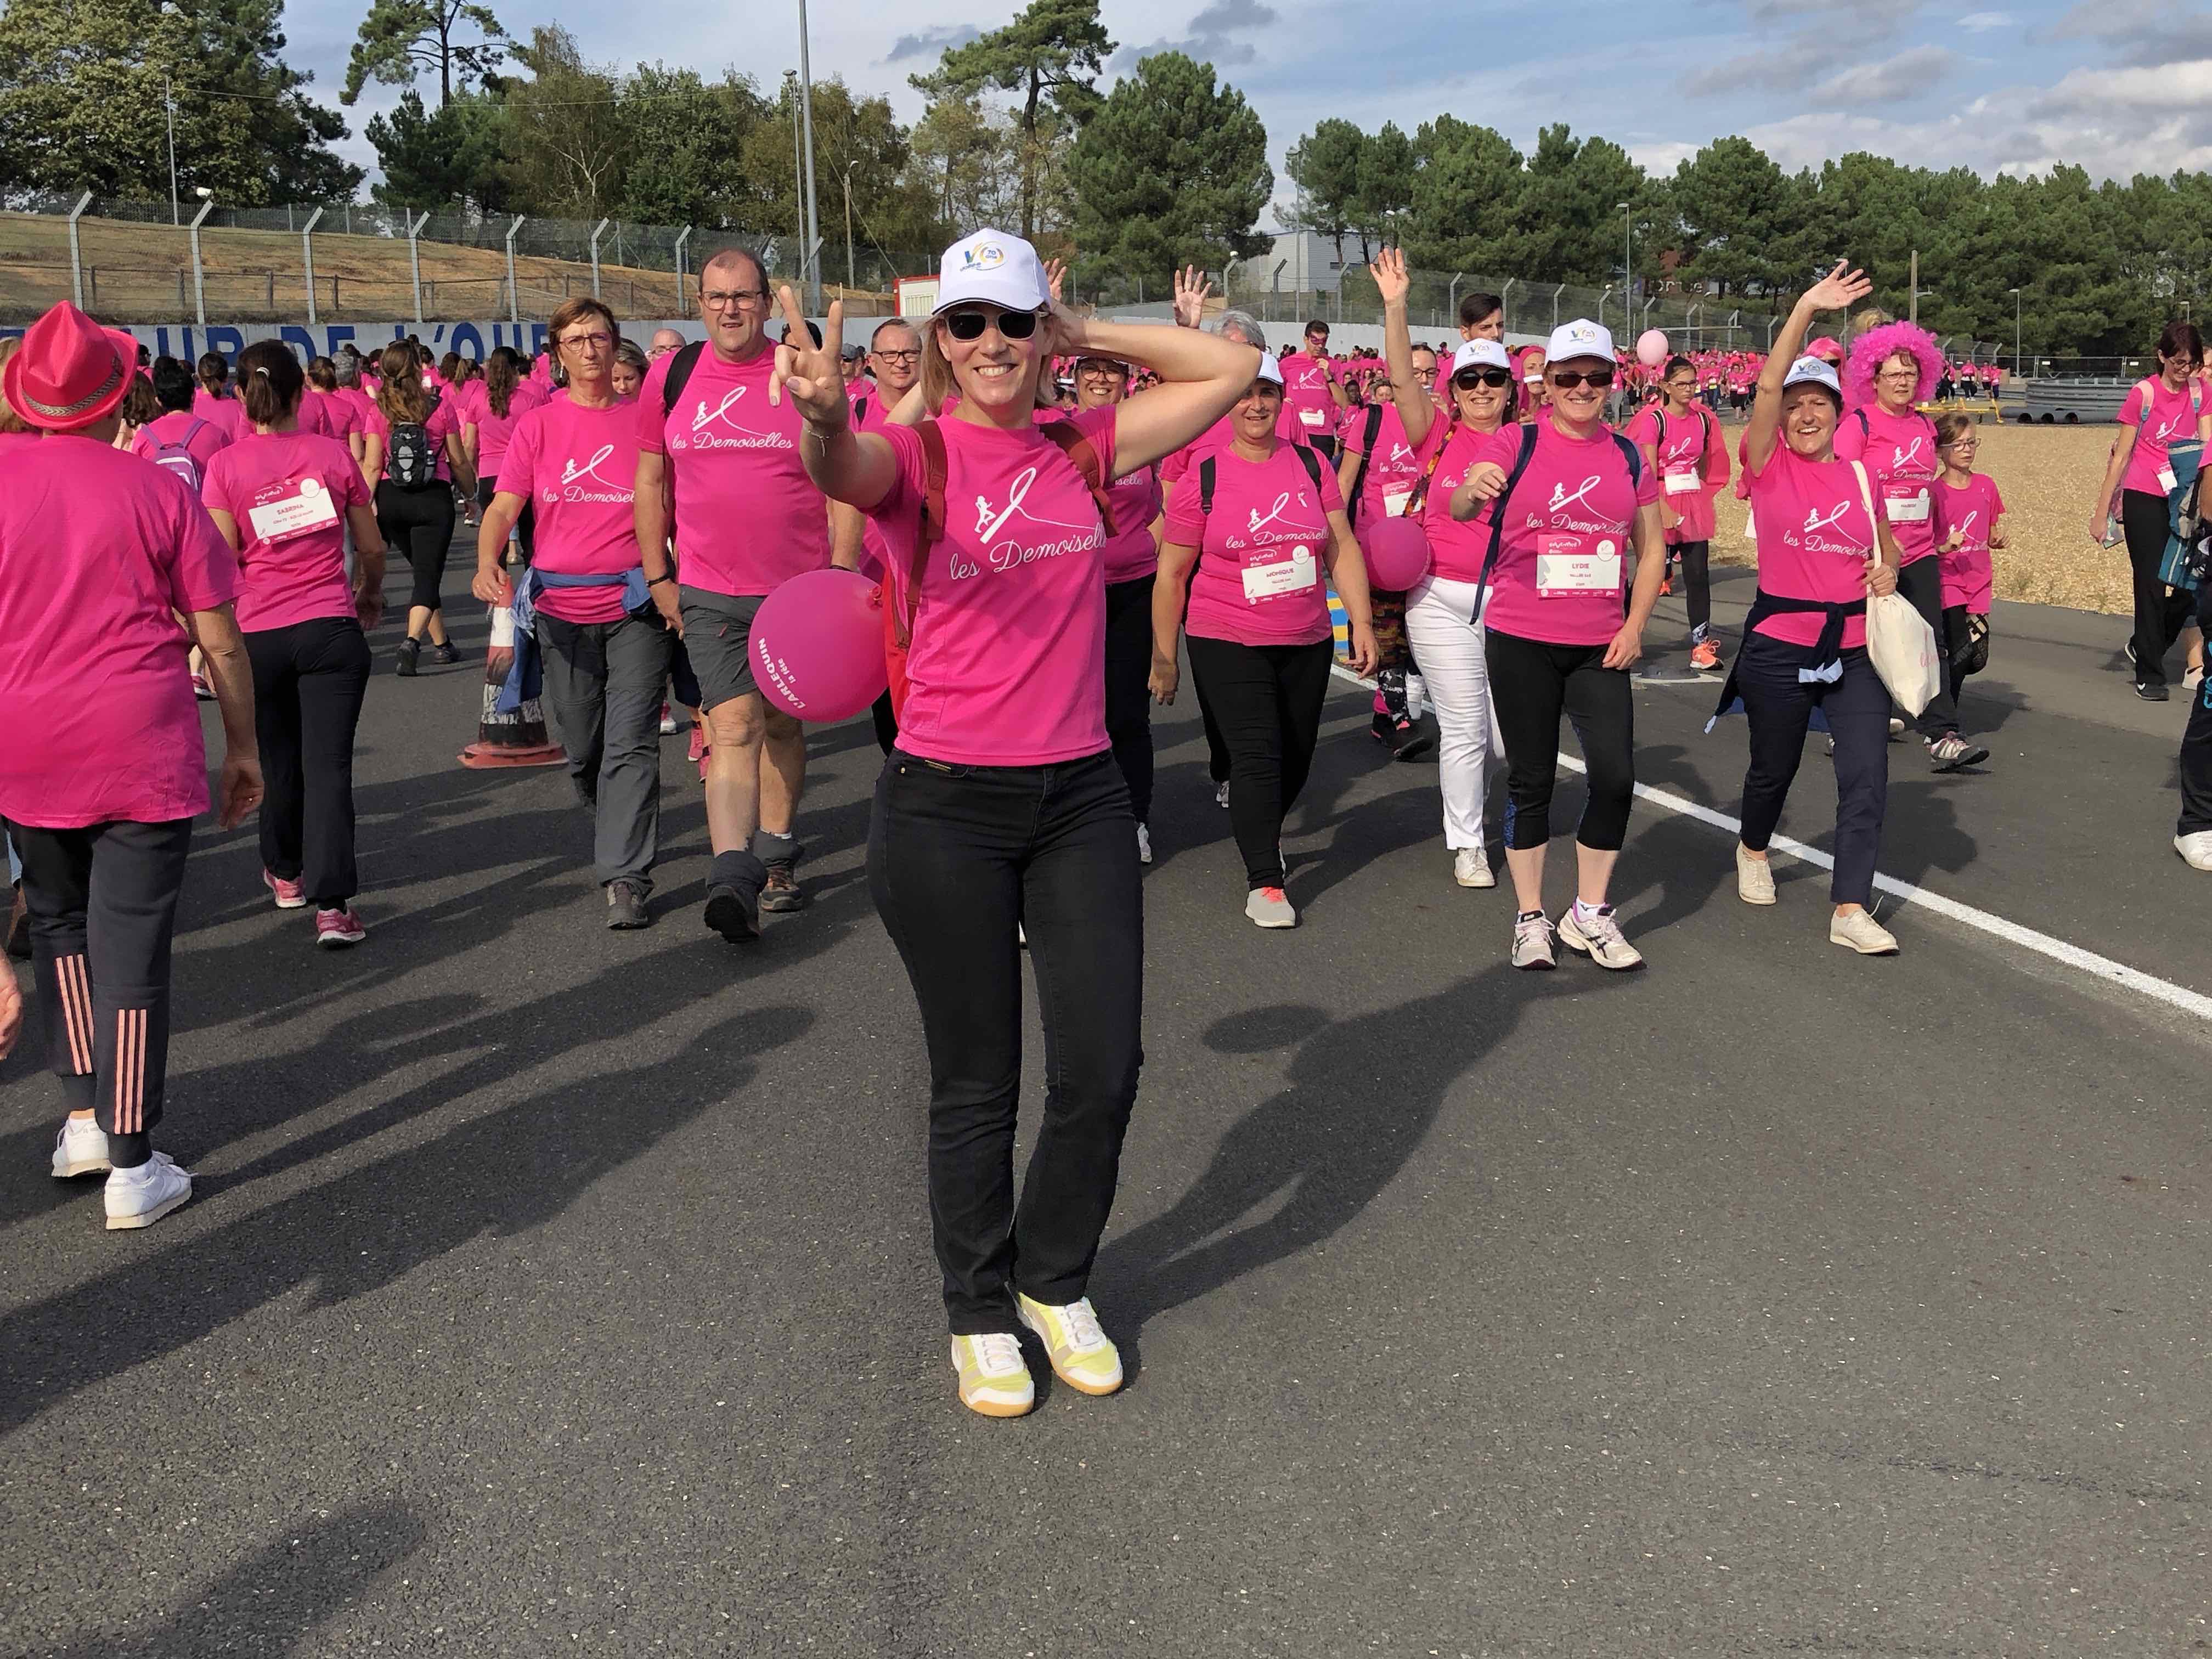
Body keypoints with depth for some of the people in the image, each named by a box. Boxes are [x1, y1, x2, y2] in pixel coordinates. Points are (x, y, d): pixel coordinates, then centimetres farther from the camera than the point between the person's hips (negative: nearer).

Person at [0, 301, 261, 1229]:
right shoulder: (159, 492, -6)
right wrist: (243, 748, 6)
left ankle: (85, 1118, 20)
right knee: (130, 947, 1)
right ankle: (132, 1168, 7)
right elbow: (220, 641, -5)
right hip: (143, 750, -2)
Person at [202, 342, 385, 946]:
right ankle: (332, 904, -13)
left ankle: (287, 874, 38)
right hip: (331, 629, -1)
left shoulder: (226, 466, -2)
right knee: (329, 765, -4)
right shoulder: (333, 453, 1)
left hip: (258, 634, 1)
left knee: (279, 760, 18)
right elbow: (372, 547, 9)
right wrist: (370, 594, 28)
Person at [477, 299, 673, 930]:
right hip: (564, 608, 3)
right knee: (581, 750, 13)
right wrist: (487, 561, -20)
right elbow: (503, 505, -1)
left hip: (637, 602, -2)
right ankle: (616, 842, 38)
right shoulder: (537, 426, 5)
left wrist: (671, 581, -8)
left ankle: (626, 879, -11)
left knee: (631, 742, -11)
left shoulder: (644, 419, 2)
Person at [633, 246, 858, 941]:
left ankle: (775, 859, 27)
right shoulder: (671, 376, 3)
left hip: (800, 589, 0)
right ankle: (733, 879, -21)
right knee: (734, 724, -13)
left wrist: (840, 574, -6)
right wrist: (657, 577, 8)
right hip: (709, 592, 0)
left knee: (782, 724, 12)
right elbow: (651, 481, 11)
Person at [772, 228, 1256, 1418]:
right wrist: (824, 418, -52)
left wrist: (1091, 336, 7)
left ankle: (1056, 1284, 30)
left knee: (1105, 1068, 5)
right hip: (944, 806, -4)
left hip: (1080, 795, 4)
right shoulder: (915, 455, -5)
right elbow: (849, 471, -30)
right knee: (976, 1084, 7)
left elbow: (1231, 369, 12)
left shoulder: (1083, 450, 7)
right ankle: (981, 1316, 28)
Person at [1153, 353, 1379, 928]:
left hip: (1308, 643, 4)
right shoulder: (1203, 479, -6)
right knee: (1256, 754, -12)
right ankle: (1264, 880, -4)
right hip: (1228, 643, -4)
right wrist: (1163, 659, -1)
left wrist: (1361, 621, 0)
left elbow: (1343, 547, 7)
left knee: (1296, 756, 13)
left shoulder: (1311, 466, 3)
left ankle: (1262, 833, 42)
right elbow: (1171, 576, -2)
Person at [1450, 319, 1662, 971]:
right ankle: (1530, 918, 18)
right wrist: (1472, 490, -46)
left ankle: (1589, 915, 15)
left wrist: (1634, 625, 0)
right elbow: (1460, 509, -22)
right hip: (1521, 641, -3)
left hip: (1600, 645, 3)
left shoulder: (1627, 457, 6)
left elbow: (1651, 549, 12)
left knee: (1616, 776, -3)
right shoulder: (1519, 446, -5)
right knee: (1531, 778, 5)